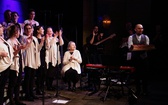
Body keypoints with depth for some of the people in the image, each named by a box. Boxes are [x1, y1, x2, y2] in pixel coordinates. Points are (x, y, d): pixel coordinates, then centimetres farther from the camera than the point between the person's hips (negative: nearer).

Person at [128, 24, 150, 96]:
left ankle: (145, 90, 17)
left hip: (144, 57, 1)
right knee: (137, 74, 5)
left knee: (145, 74, 3)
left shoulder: (146, 37, 7)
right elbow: (129, 47, -8)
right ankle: (138, 90, 19)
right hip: (135, 58, -1)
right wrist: (132, 46, -31)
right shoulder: (131, 37, 2)